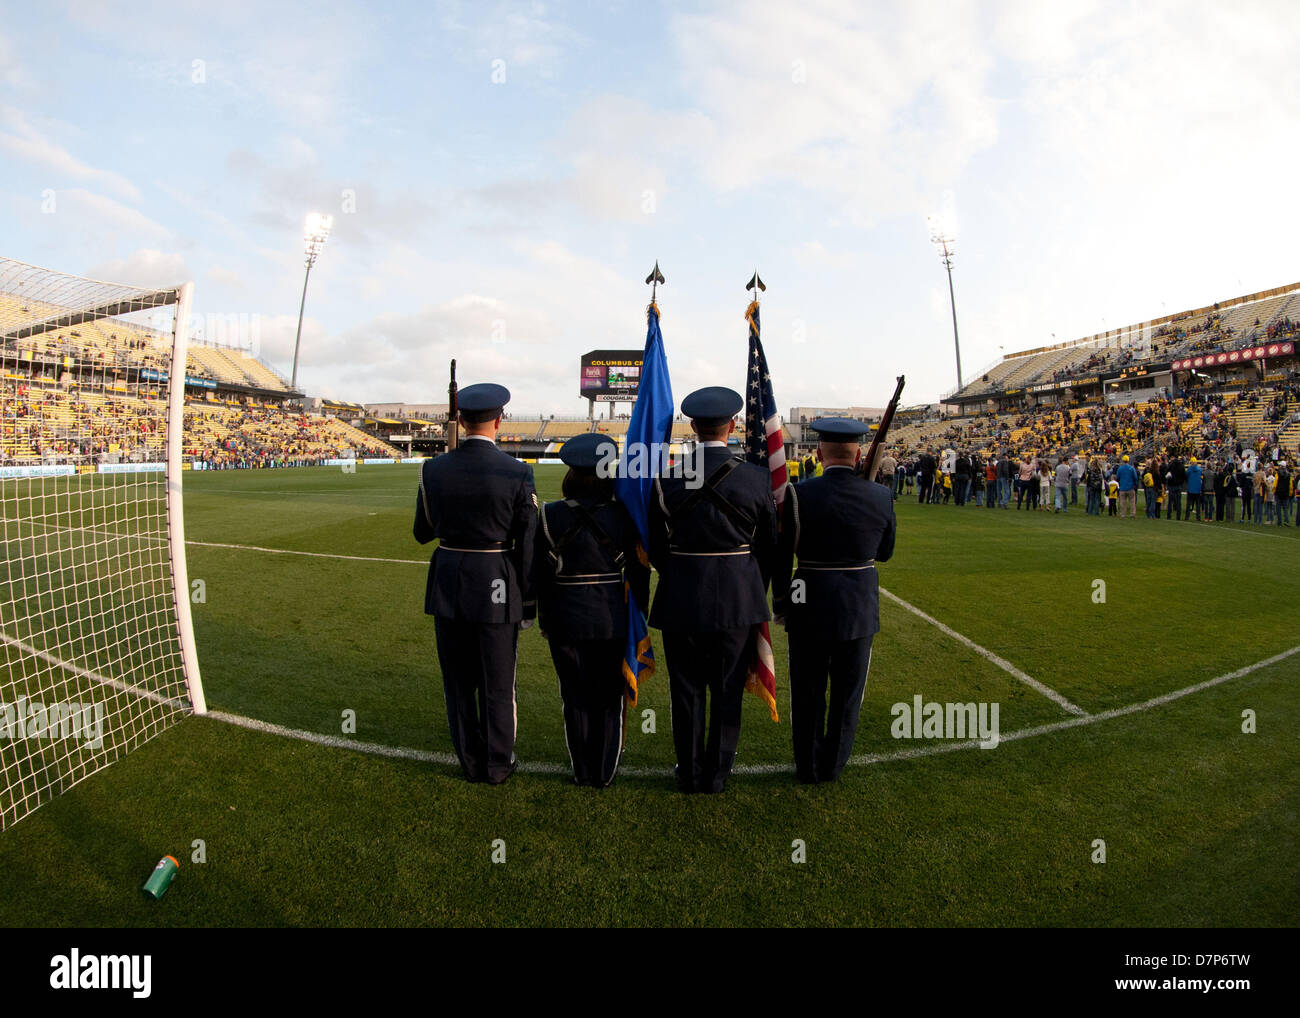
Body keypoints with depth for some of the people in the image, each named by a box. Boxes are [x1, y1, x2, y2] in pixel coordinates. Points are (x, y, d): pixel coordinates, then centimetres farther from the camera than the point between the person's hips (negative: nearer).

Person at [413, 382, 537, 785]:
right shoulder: (517, 473, -12)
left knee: (458, 682, 16)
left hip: (447, 587, 3)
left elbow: (423, 533, 7)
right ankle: (497, 765, 26)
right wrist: (529, 603, 0)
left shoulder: (433, 469, -4)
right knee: (497, 684, 13)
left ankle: (471, 761, 29)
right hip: (496, 589, -2)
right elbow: (527, 546, -10)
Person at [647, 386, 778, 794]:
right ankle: (717, 774, 27)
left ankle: (689, 774, 26)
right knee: (727, 692, 14)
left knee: (687, 692, 13)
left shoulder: (667, 478, -8)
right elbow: (768, 546, 1)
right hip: (739, 602, 1)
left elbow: (656, 547, -1)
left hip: (681, 602, 0)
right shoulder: (757, 478, -7)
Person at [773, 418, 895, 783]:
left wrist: (781, 603, 6)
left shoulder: (799, 496, -15)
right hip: (861, 609, 2)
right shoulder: (881, 497, -7)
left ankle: (808, 766, 28)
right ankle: (833, 764, 31)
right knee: (847, 692, 18)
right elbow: (885, 552, 8)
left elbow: (782, 557, -8)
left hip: (811, 608, -2)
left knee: (808, 693, 15)